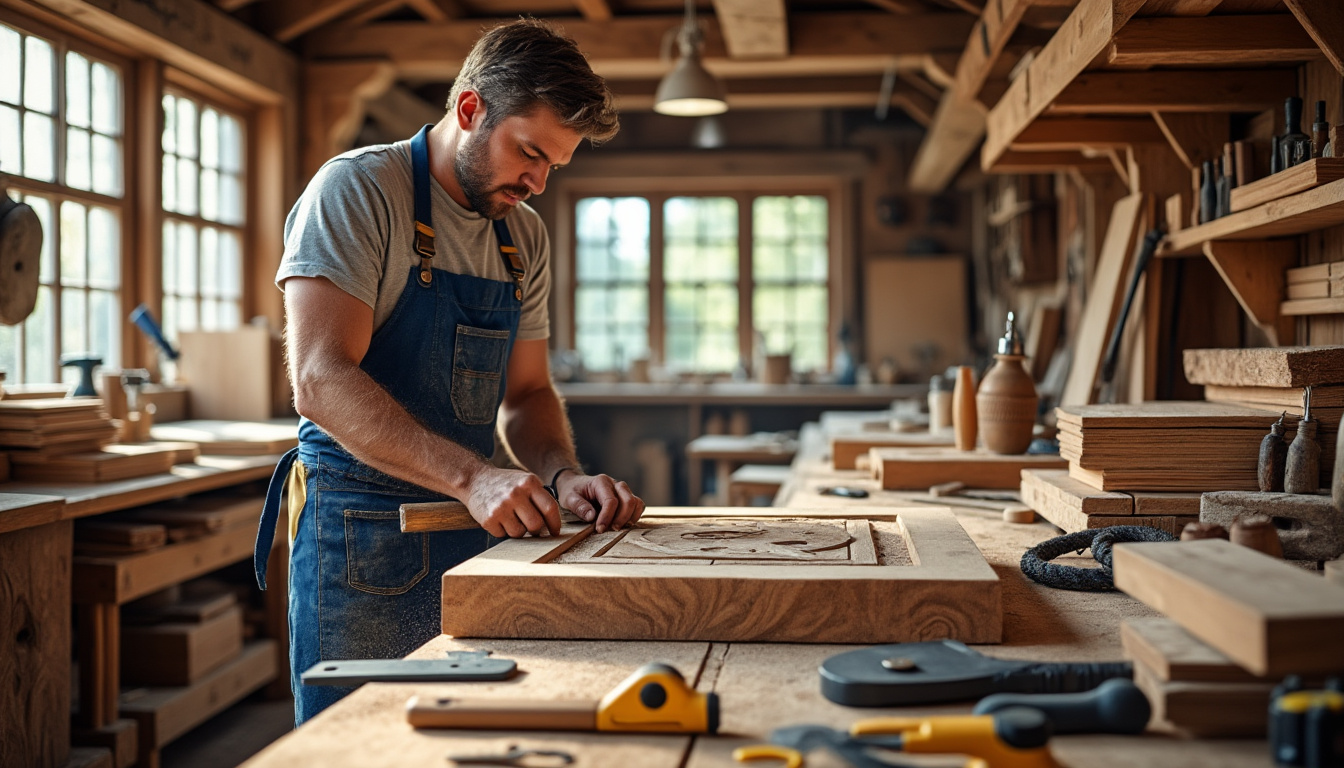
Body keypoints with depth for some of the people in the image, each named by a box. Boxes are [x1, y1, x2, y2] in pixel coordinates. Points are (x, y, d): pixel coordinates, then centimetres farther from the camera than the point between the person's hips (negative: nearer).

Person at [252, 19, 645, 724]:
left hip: (473, 533, 7)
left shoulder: (524, 236, 11)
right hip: (359, 537, -6)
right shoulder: (357, 191, -10)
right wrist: (472, 475, -30)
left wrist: (564, 477, -8)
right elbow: (321, 380, -21)